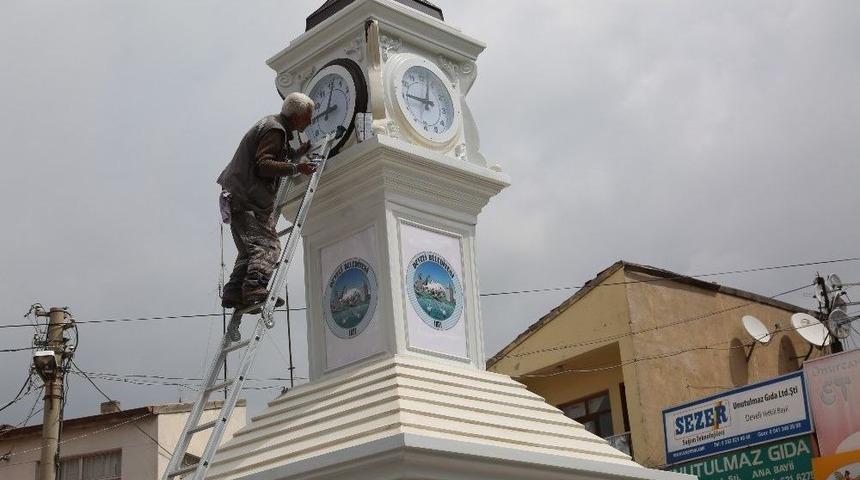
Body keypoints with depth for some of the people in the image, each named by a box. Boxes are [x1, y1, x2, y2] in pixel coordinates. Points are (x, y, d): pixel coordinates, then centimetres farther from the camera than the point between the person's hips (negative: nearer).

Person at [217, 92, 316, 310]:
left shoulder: (274, 126, 21)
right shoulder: (274, 131, -12)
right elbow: (263, 165, -22)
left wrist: (297, 153, 21)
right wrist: (296, 168, -22)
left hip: (239, 197, 11)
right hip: (248, 200, -11)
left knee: (250, 249, 10)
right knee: (267, 245, -17)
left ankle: (233, 293, 4)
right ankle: (256, 288, -30)